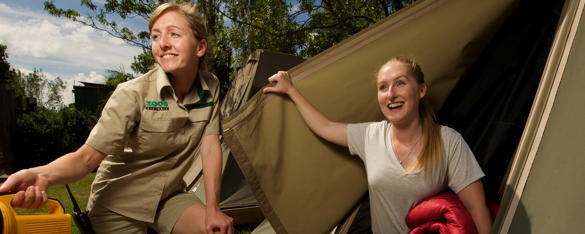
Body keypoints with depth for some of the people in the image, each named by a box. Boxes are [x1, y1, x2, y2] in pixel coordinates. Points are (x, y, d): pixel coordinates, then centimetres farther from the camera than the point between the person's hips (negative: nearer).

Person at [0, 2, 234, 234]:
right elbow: (87, 156, -25)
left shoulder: (210, 88, -9)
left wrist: (212, 209, -16)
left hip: (169, 197, 4)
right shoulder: (133, 94, -23)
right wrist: (42, 174, -46)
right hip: (121, 202, -3)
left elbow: (210, 147, -10)